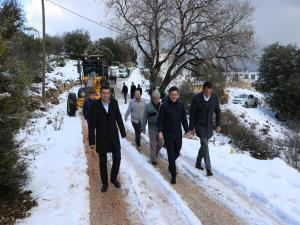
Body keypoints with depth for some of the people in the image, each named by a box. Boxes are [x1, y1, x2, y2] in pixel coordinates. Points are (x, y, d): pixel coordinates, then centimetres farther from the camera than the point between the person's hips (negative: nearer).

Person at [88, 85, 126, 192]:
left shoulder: (114, 102, -5)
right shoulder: (95, 105, -13)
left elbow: (119, 118, 3)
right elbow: (92, 122, -10)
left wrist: (123, 131, 5)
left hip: (114, 135, 2)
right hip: (101, 137, -2)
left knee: (117, 158, 8)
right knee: (103, 161, 9)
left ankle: (114, 178, 32)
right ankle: (105, 183, 26)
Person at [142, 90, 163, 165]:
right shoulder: (148, 106, -8)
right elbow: (145, 117, -4)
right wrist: (143, 127, -3)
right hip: (152, 128, -2)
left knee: (160, 144, 10)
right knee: (153, 144, 4)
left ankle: (155, 153, 38)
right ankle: (153, 159, 18)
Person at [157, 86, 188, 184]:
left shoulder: (181, 105, -2)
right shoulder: (164, 105, -12)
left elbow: (184, 119, 6)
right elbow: (160, 120, -9)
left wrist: (187, 131, 3)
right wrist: (160, 131, -20)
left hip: (178, 134, 4)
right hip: (168, 134, -3)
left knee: (177, 153, 16)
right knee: (171, 155, -1)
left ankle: (171, 165, 46)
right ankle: (173, 175, 11)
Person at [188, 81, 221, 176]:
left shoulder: (215, 97, -6)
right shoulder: (196, 98, -16)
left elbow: (217, 111, 5)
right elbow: (192, 114, -9)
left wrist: (218, 125, 4)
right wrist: (191, 128, -6)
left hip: (209, 126, 4)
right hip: (199, 125, -4)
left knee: (204, 145, 15)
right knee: (205, 145, -12)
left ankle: (198, 163, 33)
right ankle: (208, 168, -6)